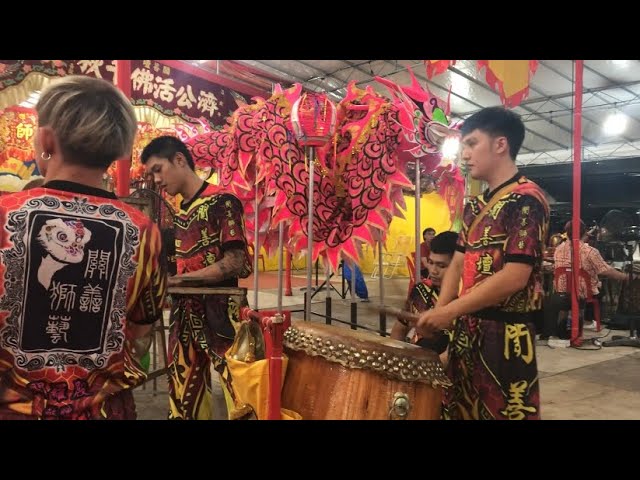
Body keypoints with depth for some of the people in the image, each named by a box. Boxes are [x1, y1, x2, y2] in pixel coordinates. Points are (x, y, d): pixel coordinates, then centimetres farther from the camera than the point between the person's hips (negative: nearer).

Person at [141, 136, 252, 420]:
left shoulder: (221, 202, -9)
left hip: (218, 312, -8)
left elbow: (235, 263, -16)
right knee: (182, 395, 15)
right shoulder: (180, 212, 14)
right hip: (184, 314, 8)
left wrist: (178, 280, -20)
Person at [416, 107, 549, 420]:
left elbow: (515, 277, -21)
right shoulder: (475, 205, 13)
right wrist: (438, 314, -2)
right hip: (468, 329, 8)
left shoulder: (526, 199, -13)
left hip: (505, 333, -8)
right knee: (462, 409, 16)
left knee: (500, 410, 5)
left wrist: (448, 311, -19)